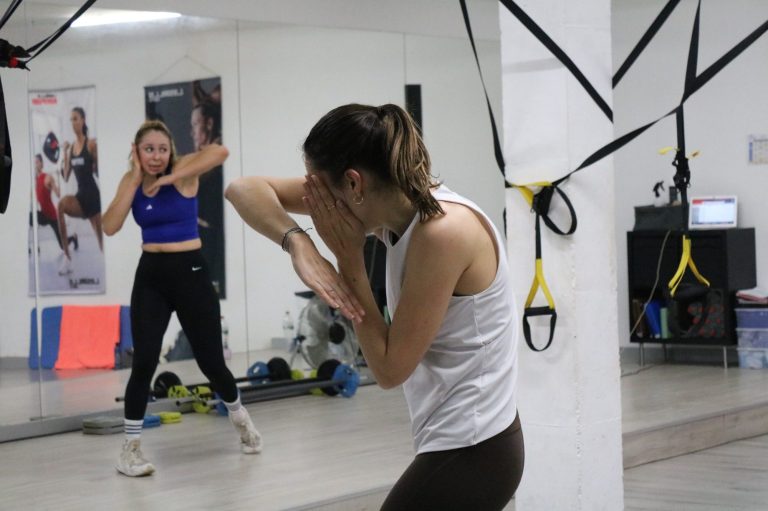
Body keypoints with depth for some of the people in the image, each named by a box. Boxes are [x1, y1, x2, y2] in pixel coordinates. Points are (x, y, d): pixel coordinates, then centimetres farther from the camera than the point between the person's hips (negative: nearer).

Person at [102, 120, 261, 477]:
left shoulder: (182, 170, -9)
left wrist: (171, 178, -29)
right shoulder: (131, 180, 3)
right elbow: (110, 227, -11)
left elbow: (220, 152, -31)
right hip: (150, 277, 3)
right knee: (144, 362, -11)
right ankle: (130, 448, 1)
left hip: (190, 272, -2)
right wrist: (134, 179, -12)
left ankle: (240, 418, 36)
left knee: (211, 361, 5)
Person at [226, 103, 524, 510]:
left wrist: (348, 256, -15)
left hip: (468, 454, -9)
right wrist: (299, 243, -16)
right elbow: (245, 190, 3)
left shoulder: (442, 231, -24)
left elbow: (390, 368, -17)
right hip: (467, 446, 9)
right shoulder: (395, 202, 0)